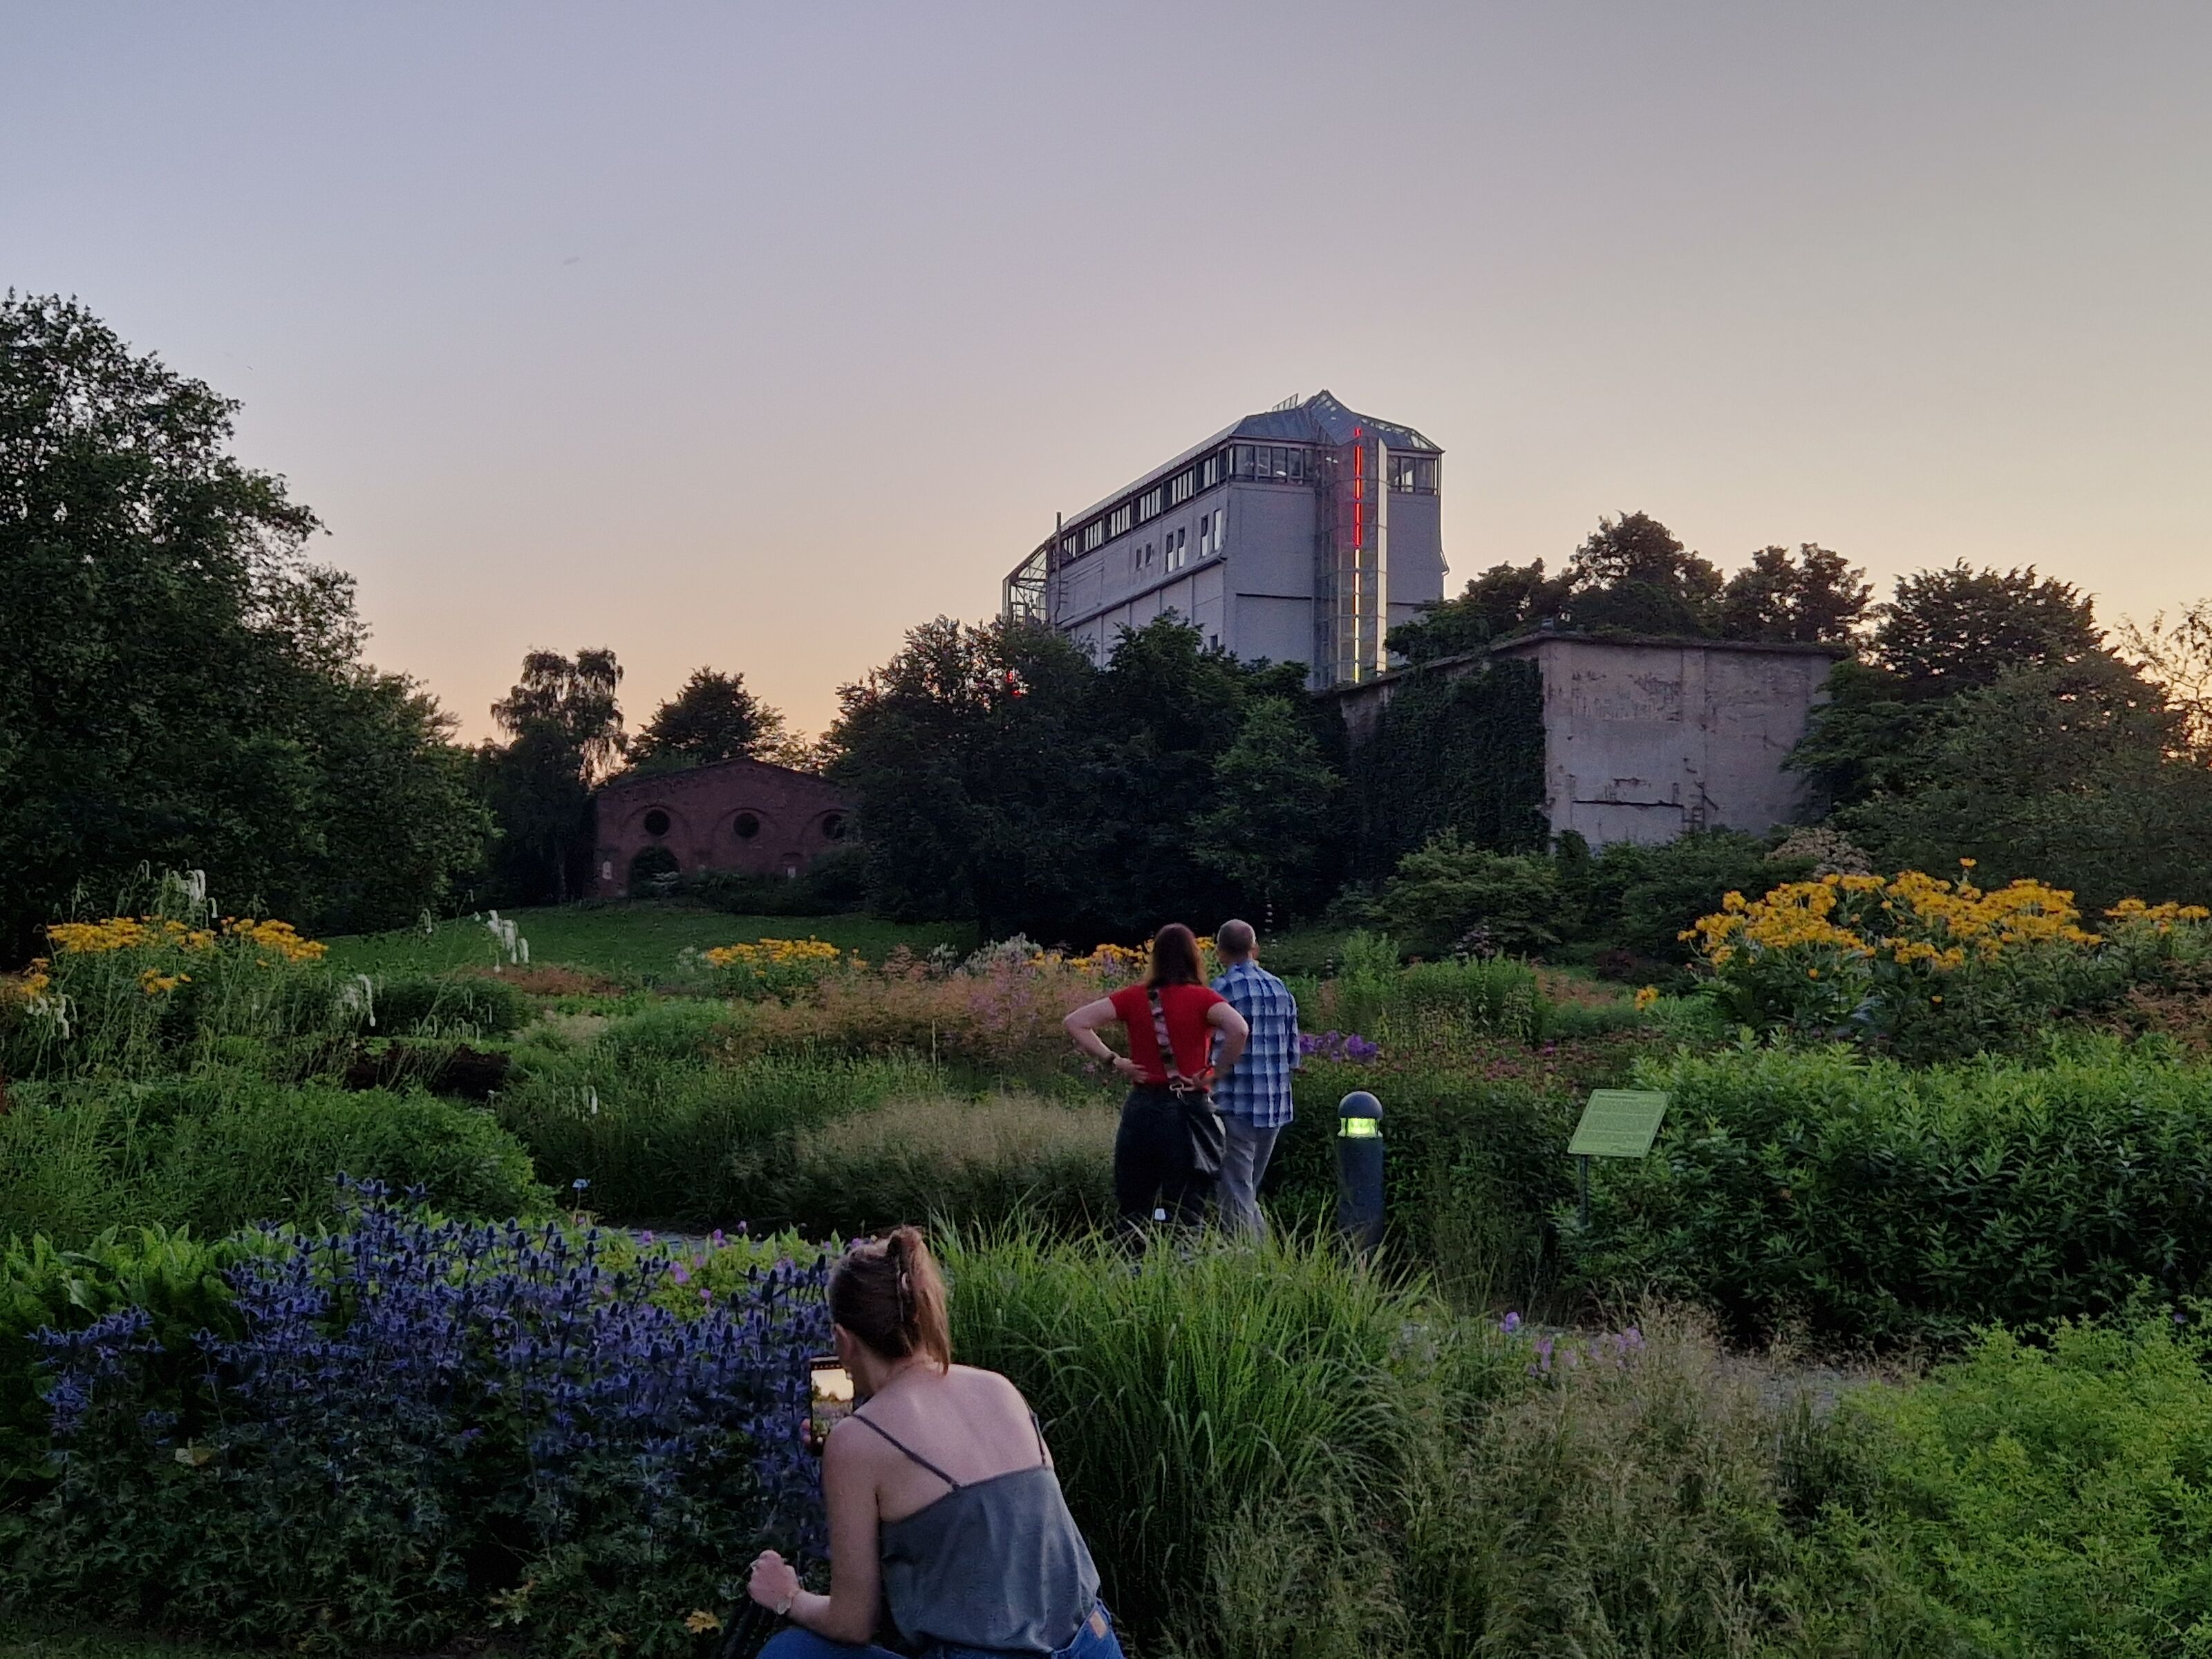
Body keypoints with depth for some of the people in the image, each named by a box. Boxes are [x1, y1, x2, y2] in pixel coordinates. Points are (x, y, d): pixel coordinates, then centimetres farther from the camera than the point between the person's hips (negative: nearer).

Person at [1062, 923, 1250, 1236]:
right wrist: (1214, 1073, -11)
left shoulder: (1134, 998, 3)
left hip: (1142, 1109, 3)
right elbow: (1239, 1029, -23)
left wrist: (1114, 1061, 1)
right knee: (1188, 1214, 4)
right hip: (1188, 1112, -3)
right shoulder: (1201, 999, -5)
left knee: (1132, 1213, 12)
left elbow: (1074, 1022, 1)